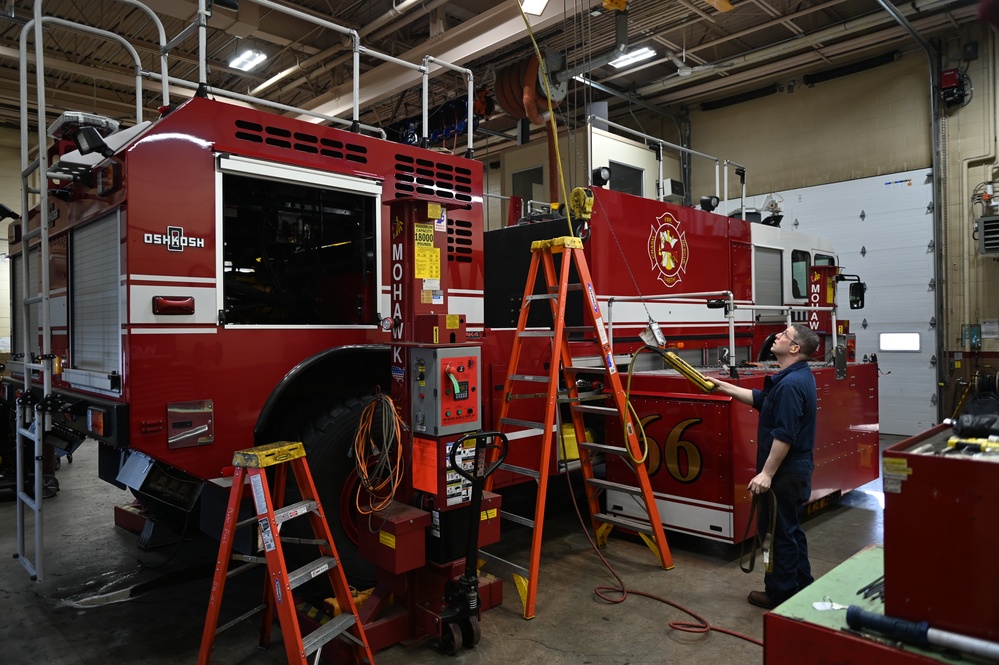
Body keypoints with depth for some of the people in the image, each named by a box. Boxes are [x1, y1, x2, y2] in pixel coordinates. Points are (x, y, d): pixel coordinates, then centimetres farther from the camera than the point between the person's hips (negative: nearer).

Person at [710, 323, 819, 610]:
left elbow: (784, 435, -28)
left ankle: (780, 593, 15)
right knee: (791, 529, 20)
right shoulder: (798, 376, 9)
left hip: (785, 471, -10)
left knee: (780, 531, 2)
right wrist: (722, 387, 18)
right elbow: (760, 399, 19)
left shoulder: (791, 384, -25)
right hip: (796, 468, 10)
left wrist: (767, 473, -25)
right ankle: (801, 587, 32)